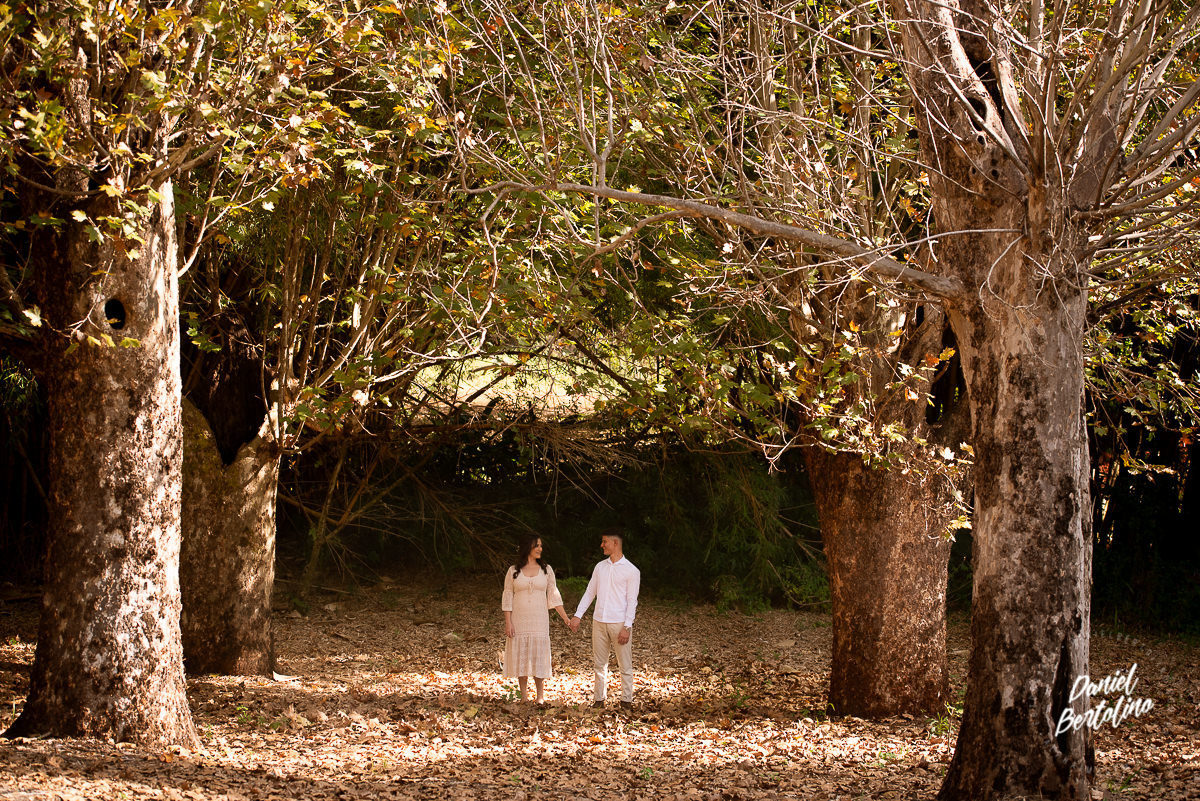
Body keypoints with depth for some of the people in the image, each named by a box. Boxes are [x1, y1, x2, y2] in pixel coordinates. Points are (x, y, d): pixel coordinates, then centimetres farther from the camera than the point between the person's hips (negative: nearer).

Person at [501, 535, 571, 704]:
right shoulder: (513, 571, 1)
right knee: (520, 656, 2)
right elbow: (507, 597, 2)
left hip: (539, 619, 0)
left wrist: (565, 618, -1)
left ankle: (541, 696, 5)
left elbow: (553, 596, 6)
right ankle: (524, 696, 10)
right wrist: (508, 622, -5)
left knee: (538, 657, -2)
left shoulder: (546, 570, 5)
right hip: (519, 619, 0)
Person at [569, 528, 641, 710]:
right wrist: (578, 616, 7)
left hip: (619, 623, -5)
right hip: (599, 622, 5)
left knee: (625, 664, 0)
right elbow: (590, 593, 15)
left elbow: (632, 601, -7)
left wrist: (626, 627, -14)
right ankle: (599, 699, 15)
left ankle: (626, 700, 8)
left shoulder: (631, 571, -5)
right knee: (600, 663, 8)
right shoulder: (600, 567, 11)